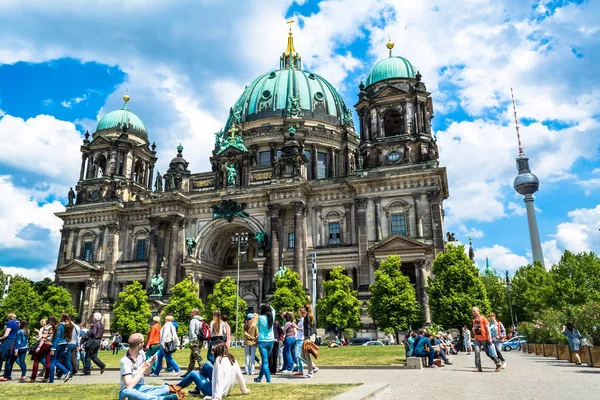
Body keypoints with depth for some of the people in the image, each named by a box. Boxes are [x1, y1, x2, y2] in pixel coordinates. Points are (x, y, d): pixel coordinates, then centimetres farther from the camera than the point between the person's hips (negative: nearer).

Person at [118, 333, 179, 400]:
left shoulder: (141, 352, 1)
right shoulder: (125, 361, -19)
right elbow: (129, 385, -28)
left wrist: (151, 362, -6)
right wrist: (143, 368, -23)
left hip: (140, 387, 6)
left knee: (166, 388, -13)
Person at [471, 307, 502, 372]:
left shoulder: (483, 318, -6)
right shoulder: (474, 320, 13)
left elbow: (487, 328, -9)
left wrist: (489, 337, -14)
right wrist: (473, 329, -1)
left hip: (484, 339, -5)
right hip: (477, 339, 5)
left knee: (488, 353, 2)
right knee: (477, 352, -7)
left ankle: (498, 363, 21)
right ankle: (478, 368, -6)